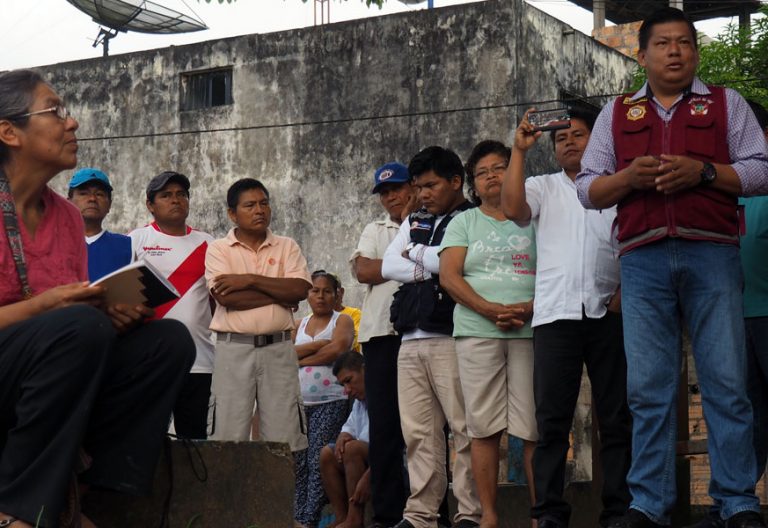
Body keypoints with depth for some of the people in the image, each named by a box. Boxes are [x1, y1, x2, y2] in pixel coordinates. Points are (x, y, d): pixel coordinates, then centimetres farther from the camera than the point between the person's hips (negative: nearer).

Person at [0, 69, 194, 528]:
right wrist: (44, 306, -24)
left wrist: (115, 315, -9)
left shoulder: (69, 217, 9)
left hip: (38, 394, 7)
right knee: (79, 326, -31)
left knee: (169, 340, -8)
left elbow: (84, 312, 12)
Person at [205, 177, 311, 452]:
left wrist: (250, 280, -10)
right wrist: (280, 293, -7)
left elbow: (301, 289, -5)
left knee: (284, 434, 1)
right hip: (234, 348, -2)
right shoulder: (218, 249, 5)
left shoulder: (286, 246, 12)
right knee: (228, 434, -2)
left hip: (278, 348, 2)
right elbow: (225, 297, -11)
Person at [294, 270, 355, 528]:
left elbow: (338, 349, -12)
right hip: (299, 401, 4)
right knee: (298, 461, -2)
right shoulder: (300, 324, 18)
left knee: (319, 461, -11)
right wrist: (318, 345, -8)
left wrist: (301, 359, -3)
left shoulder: (342, 321, 7)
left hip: (330, 402, -4)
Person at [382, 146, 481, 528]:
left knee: (465, 429, -7)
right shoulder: (414, 222, 24)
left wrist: (416, 252, 4)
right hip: (411, 341, 6)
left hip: (451, 339, -6)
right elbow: (388, 267, 12)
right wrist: (432, 268, -1)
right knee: (418, 433, 4)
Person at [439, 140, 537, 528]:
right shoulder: (464, 222, 16)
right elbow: (449, 277, 4)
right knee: (483, 427, -2)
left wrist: (530, 308, -12)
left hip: (530, 332, -1)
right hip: (477, 332, 1)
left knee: (535, 427, -6)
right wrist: (492, 310, -11)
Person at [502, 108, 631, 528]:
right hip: (556, 314, 0)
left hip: (608, 314, 0)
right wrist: (519, 151, -4)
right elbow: (513, 209, -4)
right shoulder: (542, 187, 16)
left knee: (616, 417, 2)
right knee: (551, 418, -3)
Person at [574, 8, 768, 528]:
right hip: (643, 259, 2)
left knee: (726, 383, -3)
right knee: (648, 388, 0)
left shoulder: (726, 104, 14)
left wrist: (703, 171, -8)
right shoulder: (617, 114, 19)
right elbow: (589, 189, 15)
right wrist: (629, 177, -5)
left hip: (712, 255, -1)